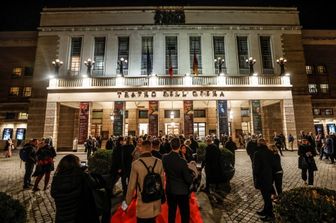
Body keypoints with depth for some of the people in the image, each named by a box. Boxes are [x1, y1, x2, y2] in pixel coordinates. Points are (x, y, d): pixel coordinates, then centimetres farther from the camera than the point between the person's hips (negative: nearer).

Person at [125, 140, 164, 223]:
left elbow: (131, 186, -12)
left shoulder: (136, 163, -20)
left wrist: (127, 201, 6)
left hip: (143, 202, -3)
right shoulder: (159, 162, -11)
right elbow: (162, 181, 0)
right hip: (156, 202, 3)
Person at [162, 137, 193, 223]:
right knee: (185, 213, 14)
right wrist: (191, 170, -3)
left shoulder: (164, 158, -12)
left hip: (169, 190, 5)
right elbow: (189, 179, -18)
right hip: (181, 191, -4)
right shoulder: (182, 161, -27)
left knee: (171, 212, 22)